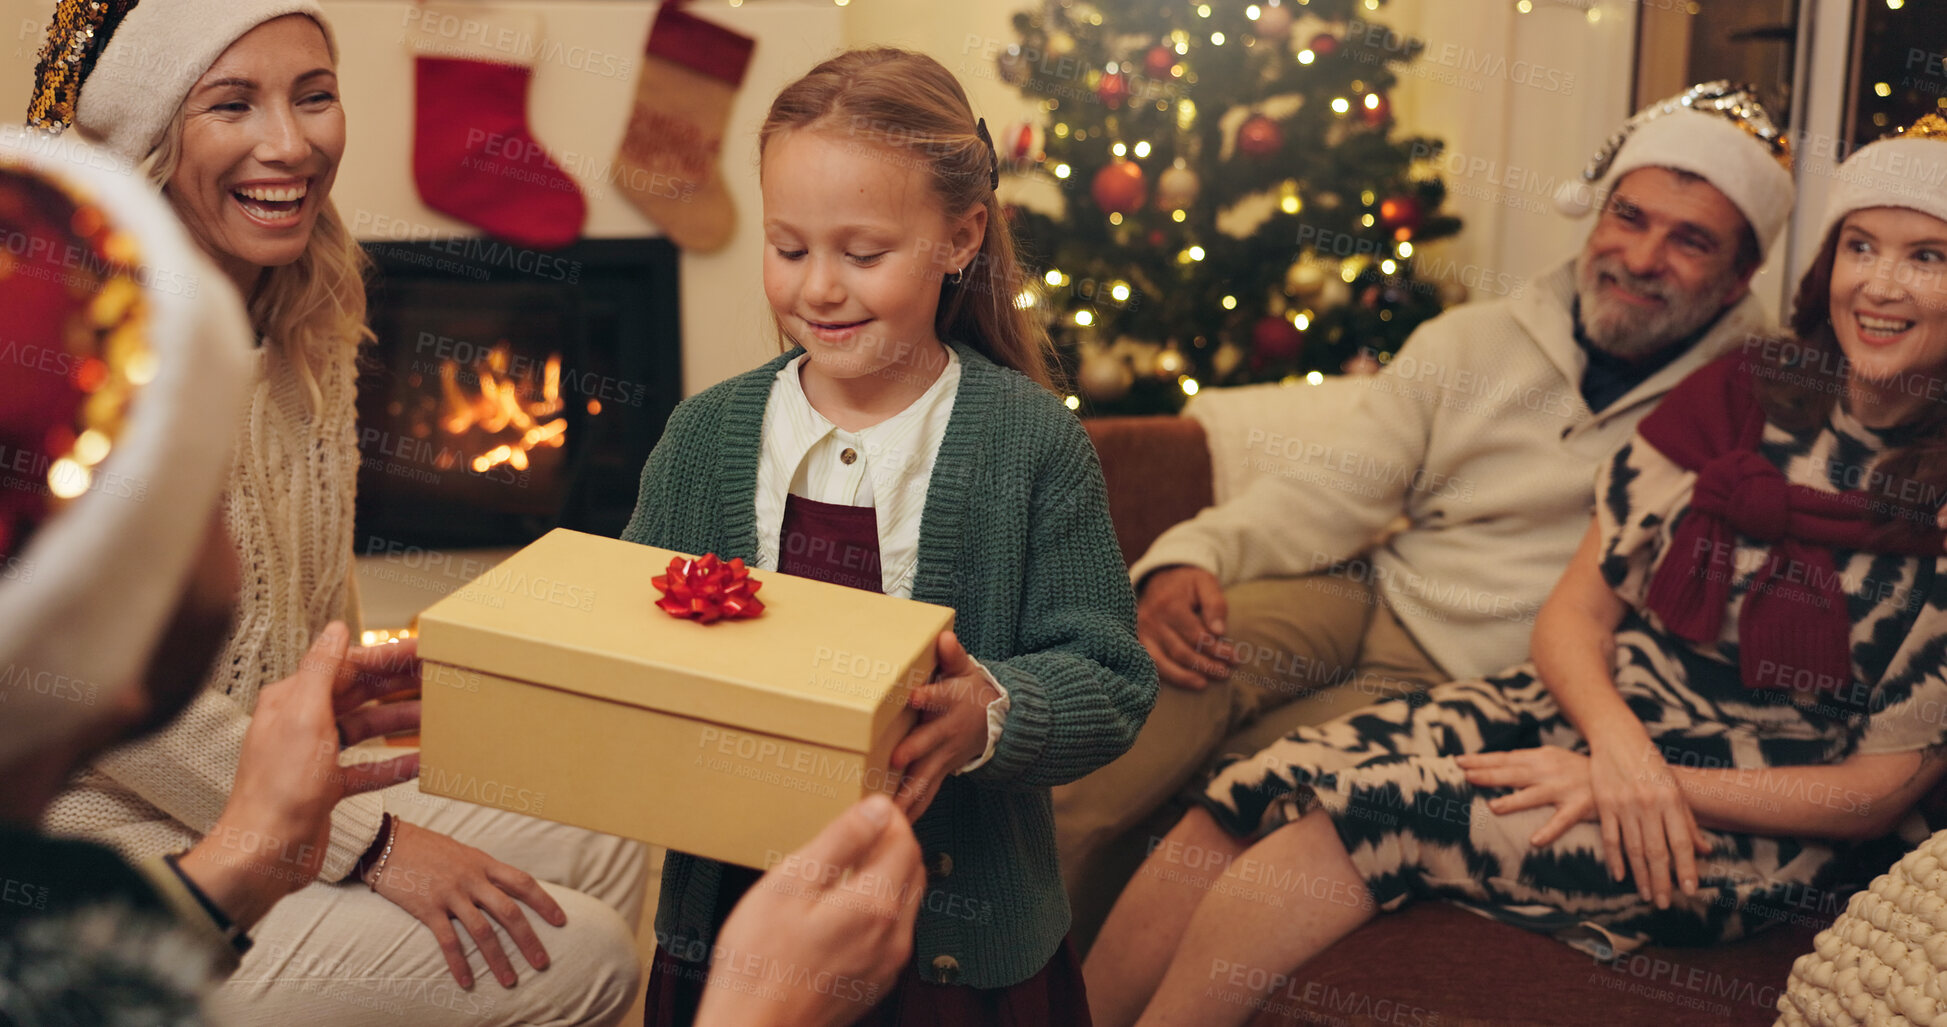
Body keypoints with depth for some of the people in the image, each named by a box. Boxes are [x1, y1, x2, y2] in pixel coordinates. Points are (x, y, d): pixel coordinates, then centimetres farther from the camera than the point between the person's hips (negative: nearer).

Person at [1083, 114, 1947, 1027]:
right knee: (1248, 802, -19)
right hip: (1593, 710, 5)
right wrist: (1617, 738, -18)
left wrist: (1633, 780, -15)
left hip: (1755, 819, -5)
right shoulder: (1739, 394, 5)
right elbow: (1576, 609, 4)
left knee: (1353, 821, -26)